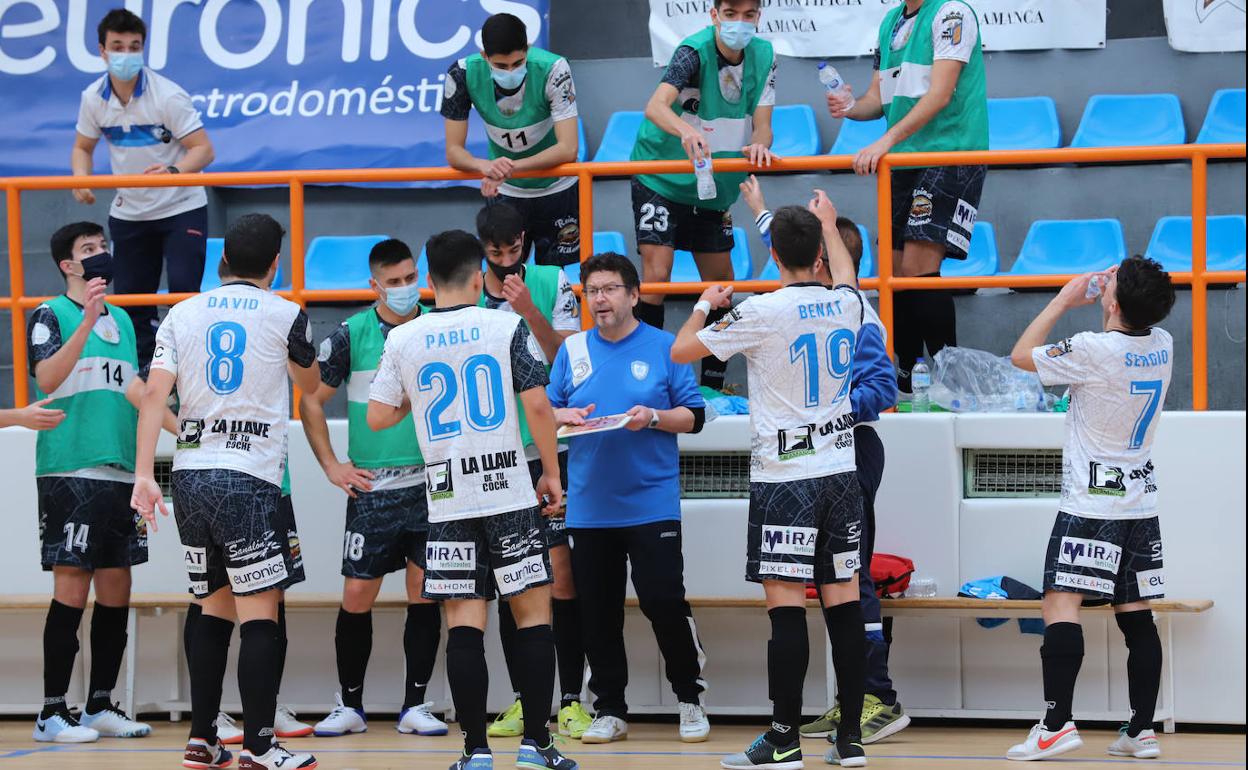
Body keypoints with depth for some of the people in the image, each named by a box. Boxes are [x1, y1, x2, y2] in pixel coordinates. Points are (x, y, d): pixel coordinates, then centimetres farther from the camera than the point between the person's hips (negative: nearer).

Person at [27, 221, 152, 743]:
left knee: (116, 593, 7)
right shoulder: (50, 315, -1)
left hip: (120, 473, 7)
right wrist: (87, 320, -25)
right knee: (72, 589, -8)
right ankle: (53, 713, -4)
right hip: (70, 471, -7)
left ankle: (101, 706, 15)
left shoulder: (122, 319, 18)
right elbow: (48, 377, -17)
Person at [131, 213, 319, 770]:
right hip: (248, 478, -5)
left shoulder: (182, 315, 10)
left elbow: (154, 394, 0)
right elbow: (310, 385, 20)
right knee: (260, 612, -4)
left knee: (215, 608, 15)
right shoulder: (285, 316, 1)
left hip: (190, 474, 5)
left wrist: (144, 474, -2)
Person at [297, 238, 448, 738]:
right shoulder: (352, 334, -2)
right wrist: (331, 466, 0)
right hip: (372, 486, -1)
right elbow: (312, 399, 5)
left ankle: (414, 707, 11)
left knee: (425, 594, 2)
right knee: (357, 595, -1)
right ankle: (350, 706, 13)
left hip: (431, 484, 2)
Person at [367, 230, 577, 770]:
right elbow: (537, 406, -6)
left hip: (447, 501, 2)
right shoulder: (507, 326, -3)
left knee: (464, 621, 2)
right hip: (510, 493, -2)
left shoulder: (403, 340, 3)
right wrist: (551, 473, 4)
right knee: (533, 611, 5)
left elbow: (377, 417, 5)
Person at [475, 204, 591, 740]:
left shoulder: (554, 285, 0)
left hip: (551, 450, -2)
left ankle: (572, 701, -3)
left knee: (561, 571, -7)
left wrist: (528, 310, -18)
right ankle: (524, 700, 13)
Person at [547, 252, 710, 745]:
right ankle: (610, 711, 15)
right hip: (589, 506, 4)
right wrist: (563, 415, -7)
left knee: (663, 602, -8)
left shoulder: (663, 348, 1)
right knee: (597, 613, 5)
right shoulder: (572, 350, 10)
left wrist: (653, 418, -16)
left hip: (651, 504, -3)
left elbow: (694, 416, 1)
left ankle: (690, 700, 11)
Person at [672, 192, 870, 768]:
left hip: (784, 477, -5)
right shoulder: (845, 305, 4)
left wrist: (705, 304, 17)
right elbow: (845, 275, 31)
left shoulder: (762, 312, -12)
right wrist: (830, 224, 47)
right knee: (843, 604, 6)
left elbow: (681, 350, -1)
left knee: (786, 607, -5)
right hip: (841, 471, 5)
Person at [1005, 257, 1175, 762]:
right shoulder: (1163, 346, 2)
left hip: (1091, 506, -7)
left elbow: (1021, 355, -3)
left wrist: (1064, 300, 4)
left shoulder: (1094, 350, -18)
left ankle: (1057, 724, -19)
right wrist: (1111, 290, 17)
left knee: (1060, 606, -11)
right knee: (1136, 616, 8)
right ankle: (1142, 731, 8)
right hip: (1141, 500, 7)